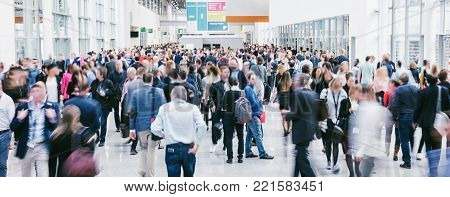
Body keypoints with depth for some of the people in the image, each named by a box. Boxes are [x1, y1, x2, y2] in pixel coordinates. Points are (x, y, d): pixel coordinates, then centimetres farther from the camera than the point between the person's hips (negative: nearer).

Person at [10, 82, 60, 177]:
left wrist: (52, 118, -22)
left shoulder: (52, 107, -2)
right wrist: (19, 119, -14)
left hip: (43, 148, -3)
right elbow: (13, 128, 4)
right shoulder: (22, 107, 4)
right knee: (25, 176, 17)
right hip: (26, 148, 3)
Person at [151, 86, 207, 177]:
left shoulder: (164, 108, -1)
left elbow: (155, 129, -5)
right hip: (189, 148, 1)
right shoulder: (192, 108, -1)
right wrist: (197, 144, -6)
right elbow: (202, 126, -13)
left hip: (172, 149, -1)